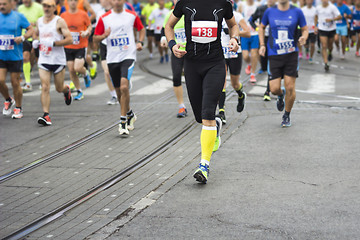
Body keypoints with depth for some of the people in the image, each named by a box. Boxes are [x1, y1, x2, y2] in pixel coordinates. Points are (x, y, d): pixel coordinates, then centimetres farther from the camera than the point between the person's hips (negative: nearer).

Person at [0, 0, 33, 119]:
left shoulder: (19, 16, -2)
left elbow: (31, 29, 2)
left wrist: (23, 37, -15)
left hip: (15, 56, -2)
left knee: (15, 83, 2)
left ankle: (18, 109, 17)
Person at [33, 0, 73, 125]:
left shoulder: (59, 21, -8)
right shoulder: (39, 21, 8)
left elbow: (69, 39, -14)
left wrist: (53, 43, -22)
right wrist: (35, 41, 7)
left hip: (58, 60, -3)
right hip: (43, 60, 3)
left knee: (59, 88, 11)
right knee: (45, 87, -11)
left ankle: (67, 90, 48)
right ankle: (46, 115, -14)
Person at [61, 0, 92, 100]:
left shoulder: (83, 14, -3)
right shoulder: (63, 15, 3)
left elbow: (90, 26, 6)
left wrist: (86, 32, -14)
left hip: (81, 46, -3)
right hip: (68, 47, 3)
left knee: (77, 68, -17)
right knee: (71, 70, 2)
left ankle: (86, 74, 20)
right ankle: (79, 91, 17)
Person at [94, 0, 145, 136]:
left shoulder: (132, 15, 3)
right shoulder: (104, 18, 3)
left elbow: (141, 29, 21)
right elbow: (95, 38, 6)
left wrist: (140, 42, 3)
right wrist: (104, 36, -15)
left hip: (128, 56, -2)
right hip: (112, 58, 3)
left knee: (124, 87, -21)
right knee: (119, 92, 11)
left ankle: (123, 122, -16)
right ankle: (130, 115, 38)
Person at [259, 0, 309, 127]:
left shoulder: (297, 12, -1)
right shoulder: (270, 11, 2)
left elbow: (305, 29, 6)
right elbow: (262, 27, 17)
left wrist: (303, 38, -16)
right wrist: (262, 45, 6)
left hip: (291, 55, -1)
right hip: (274, 55, 1)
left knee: (290, 88, -2)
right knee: (274, 89, -5)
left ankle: (286, 116, 19)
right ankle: (281, 95, 34)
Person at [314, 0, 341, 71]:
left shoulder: (333, 7, -10)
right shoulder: (318, 8, 0)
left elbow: (339, 16, -13)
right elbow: (316, 16, 18)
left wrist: (331, 19, -28)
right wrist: (315, 26, 13)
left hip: (331, 29, 0)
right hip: (322, 29, 1)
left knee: (330, 45, 16)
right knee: (324, 47, -11)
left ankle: (330, 53, 53)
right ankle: (326, 64, -12)